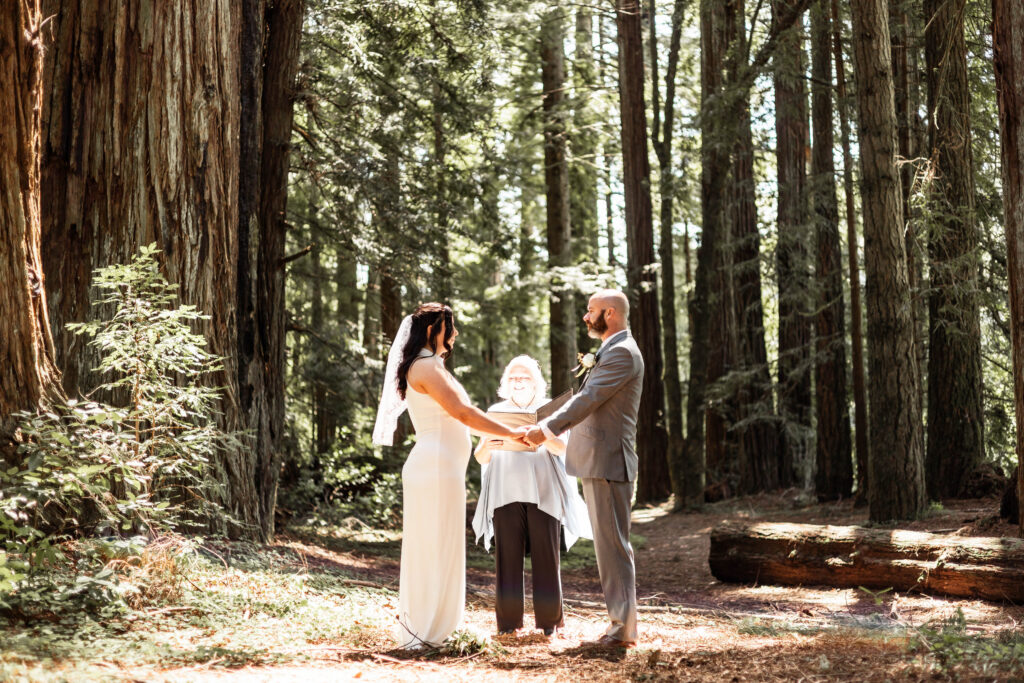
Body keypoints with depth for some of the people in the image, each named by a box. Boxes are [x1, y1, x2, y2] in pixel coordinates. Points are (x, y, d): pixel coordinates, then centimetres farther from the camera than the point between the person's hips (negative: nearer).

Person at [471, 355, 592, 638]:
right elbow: (481, 458, 10)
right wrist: (486, 447, -15)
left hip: (543, 494, -1)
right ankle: (509, 621, 1)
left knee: (546, 556, -4)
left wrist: (544, 437, -26)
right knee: (508, 557, -3)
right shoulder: (496, 412, 15)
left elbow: (563, 447, -3)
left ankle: (549, 620, 2)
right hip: (506, 494, 1)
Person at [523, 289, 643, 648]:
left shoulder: (622, 353, -12)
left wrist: (547, 430, -25)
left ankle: (623, 628, -5)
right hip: (597, 462, 11)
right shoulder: (611, 351, 22)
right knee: (609, 544, 12)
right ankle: (621, 621, 17)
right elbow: (588, 399, 24)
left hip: (608, 463, -11)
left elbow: (589, 398, -20)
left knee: (613, 544, -8)